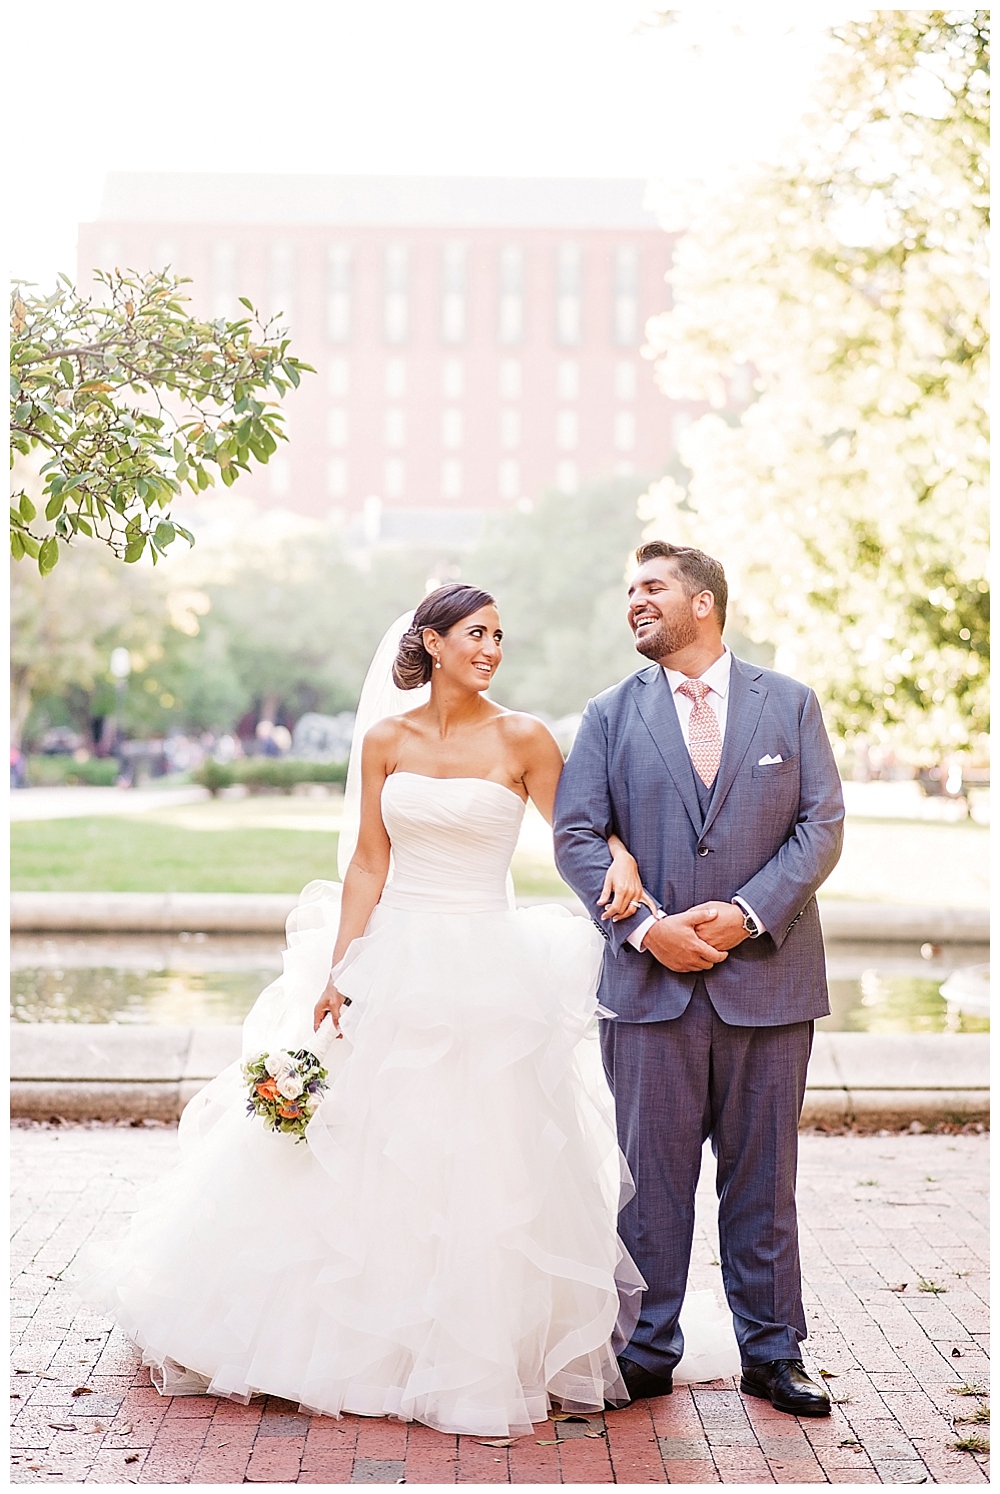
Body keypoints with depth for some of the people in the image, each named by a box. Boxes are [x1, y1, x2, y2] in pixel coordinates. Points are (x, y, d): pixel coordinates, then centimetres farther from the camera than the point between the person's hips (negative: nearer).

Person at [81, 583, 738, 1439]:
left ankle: (475, 1354, 16)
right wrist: (337, 974, -1)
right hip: (396, 962, 2)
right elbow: (368, 865, 4)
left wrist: (622, 856, -19)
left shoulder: (522, 740, -3)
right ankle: (357, 1339, 26)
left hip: (490, 970, -2)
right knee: (365, 1159, 9)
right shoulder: (386, 740, 3)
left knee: (486, 1165, 0)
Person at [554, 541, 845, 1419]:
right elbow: (577, 836, 0)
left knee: (763, 1179, 8)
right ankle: (646, 1355, 15)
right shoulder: (611, 715, 7)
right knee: (653, 1177, 4)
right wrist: (646, 927, -12)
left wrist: (748, 913, -12)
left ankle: (772, 1355, 18)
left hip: (766, 976, 0)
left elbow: (822, 826, 0)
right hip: (651, 983, 0)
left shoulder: (789, 704, 7)